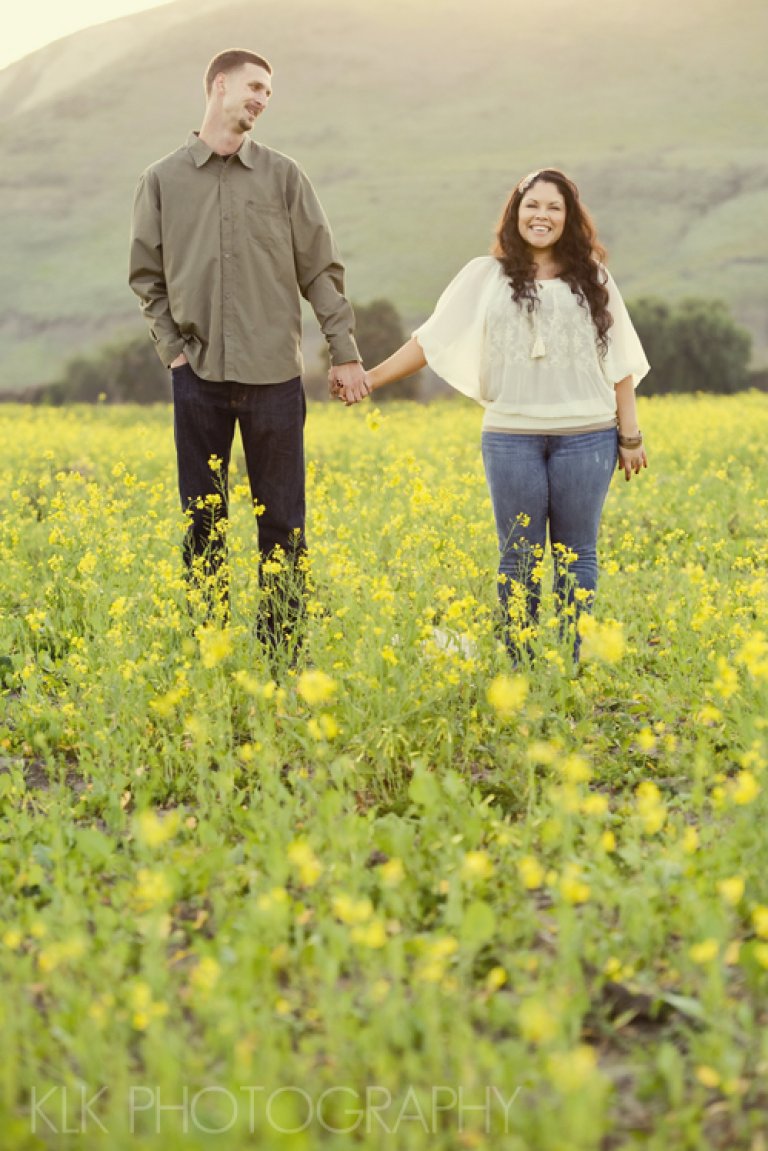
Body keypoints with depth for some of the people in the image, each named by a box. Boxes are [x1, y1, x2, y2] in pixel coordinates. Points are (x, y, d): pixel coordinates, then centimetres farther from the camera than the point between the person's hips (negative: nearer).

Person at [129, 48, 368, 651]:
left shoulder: (283, 175, 5)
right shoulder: (162, 180, 5)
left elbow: (321, 269, 5)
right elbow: (147, 274, 10)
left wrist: (346, 351, 0)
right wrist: (171, 346, -1)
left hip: (274, 374, 0)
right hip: (199, 375, 0)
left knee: (282, 518, 4)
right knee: (204, 518, 7)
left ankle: (282, 642, 13)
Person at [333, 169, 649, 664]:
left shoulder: (592, 279, 7)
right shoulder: (487, 276, 7)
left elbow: (619, 363, 8)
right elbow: (433, 339, 4)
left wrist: (631, 435, 5)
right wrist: (371, 378, -4)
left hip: (586, 435, 0)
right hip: (512, 436, 0)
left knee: (577, 553, 6)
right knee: (519, 557, 4)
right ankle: (520, 667, 12)